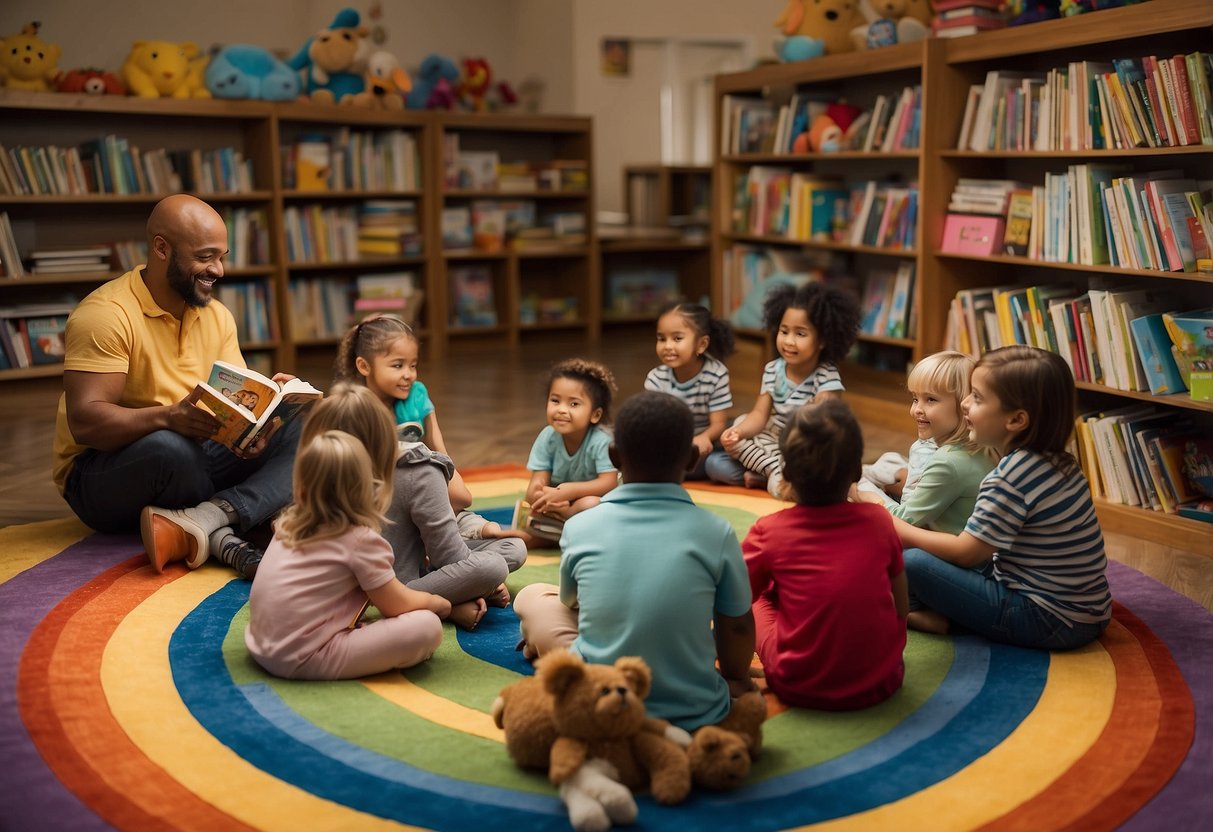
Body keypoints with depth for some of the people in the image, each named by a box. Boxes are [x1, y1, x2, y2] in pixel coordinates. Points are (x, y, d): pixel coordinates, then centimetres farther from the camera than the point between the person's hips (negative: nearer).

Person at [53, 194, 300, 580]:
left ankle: (203, 521, -34)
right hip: (100, 474, -6)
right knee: (168, 447, -41)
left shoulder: (217, 315, 6)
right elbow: (85, 422, -24)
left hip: (195, 457, 7)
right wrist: (167, 417, -41)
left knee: (304, 432, -15)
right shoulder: (105, 315, -16)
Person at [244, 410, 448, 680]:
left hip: (262, 647, 8)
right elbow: (397, 605, -1)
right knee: (427, 627, -11)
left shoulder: (288, 522, 10)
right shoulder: (361, 539, -9)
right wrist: (436, 602, 19)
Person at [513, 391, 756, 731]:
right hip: (693, 712, 1)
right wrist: (735, 678, 22)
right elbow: (737, 627, 1)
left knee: (533, 596, 21)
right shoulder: (715, 532, -11)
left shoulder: (580, 528, -7)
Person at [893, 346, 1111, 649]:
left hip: (1049, 623, -10)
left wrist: (900, 529, -1)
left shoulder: (1010, 477, -22)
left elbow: (964, 552, -14)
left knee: (911, 562, -17)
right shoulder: (1056, 462, 6)